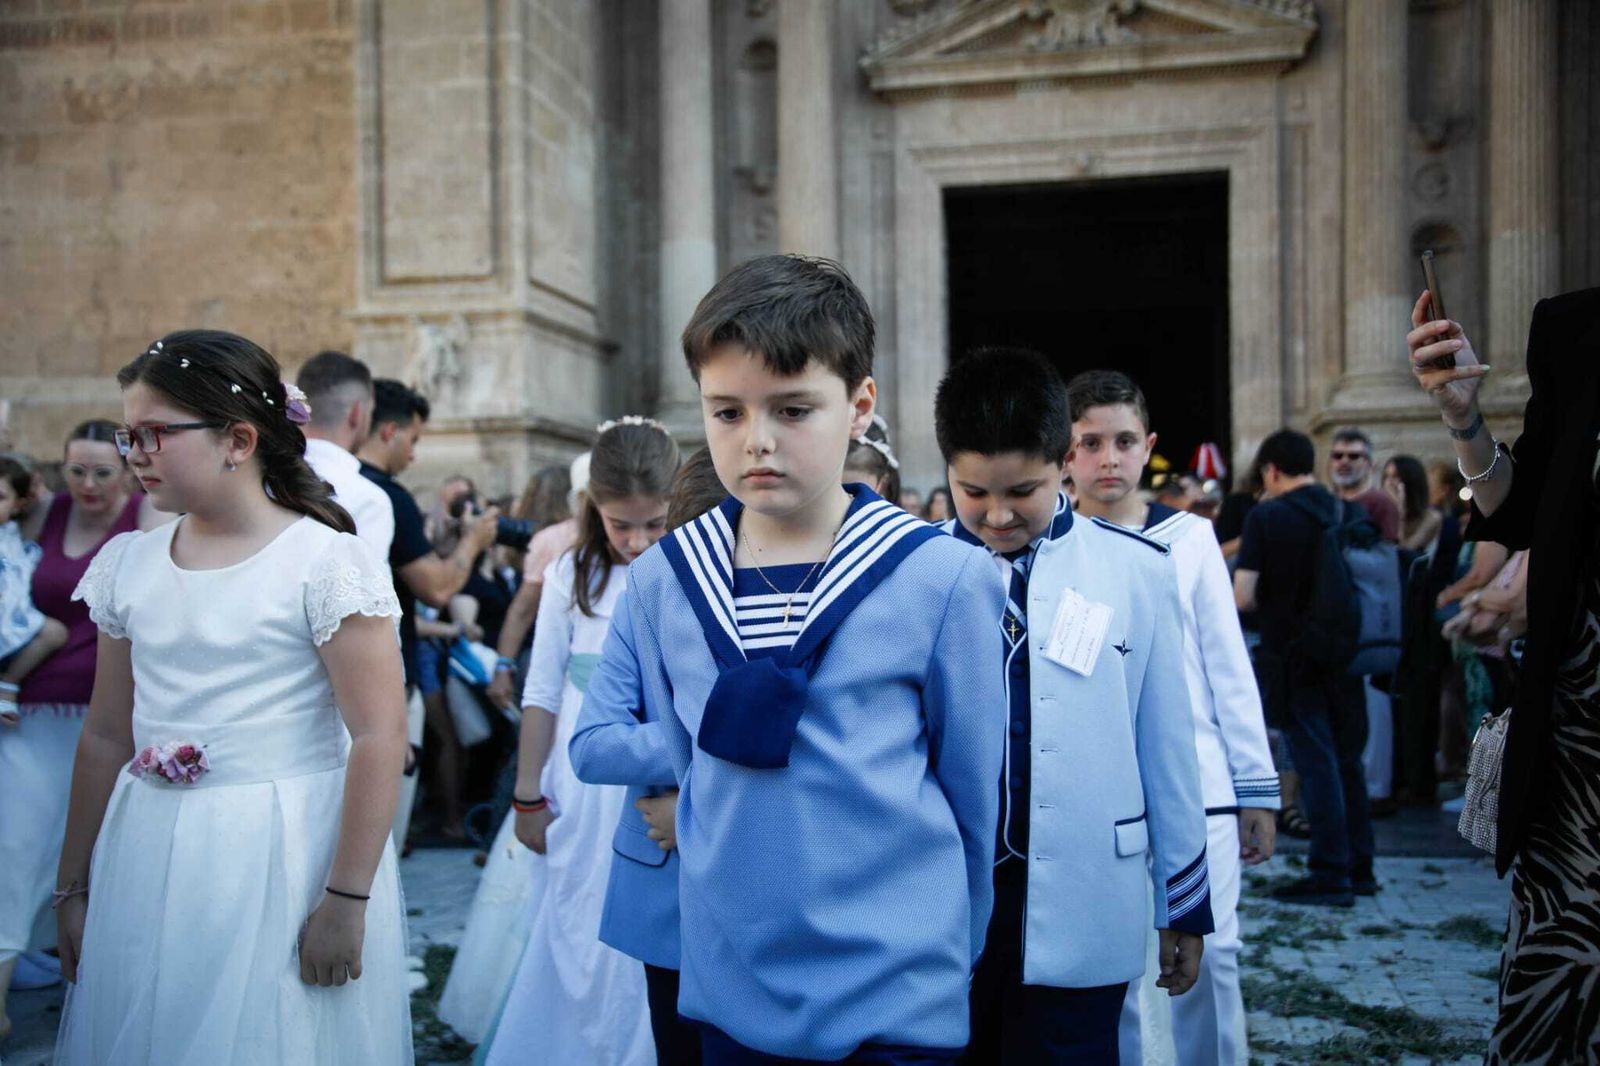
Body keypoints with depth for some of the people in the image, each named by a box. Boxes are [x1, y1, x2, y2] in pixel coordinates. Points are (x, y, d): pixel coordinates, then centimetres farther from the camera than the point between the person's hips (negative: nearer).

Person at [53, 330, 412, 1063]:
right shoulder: (127, 564, 6)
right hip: (146, 864, 5)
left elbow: (378, 740, -16)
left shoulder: (326, 562, -12)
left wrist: (345, 901, -16)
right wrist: (74, 885, 15)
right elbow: (106, 737, 12)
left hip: (284, 860, -5)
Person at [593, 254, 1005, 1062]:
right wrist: (748, 889, 11)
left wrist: (936, 945, 8)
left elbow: (976, 792, -1)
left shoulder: (941, 579, -10)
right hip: (728, 991, 3)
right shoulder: (659, 582, -1)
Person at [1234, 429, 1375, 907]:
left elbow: (1242, 596, -14)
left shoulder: (1266, 517, -10)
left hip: (1292, 656, -5)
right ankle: (1359, 867, 22)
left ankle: (1331, 873, 3)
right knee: (1347, 760, 14)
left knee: (1316, 763, -1)